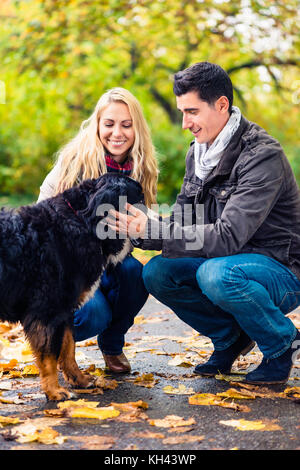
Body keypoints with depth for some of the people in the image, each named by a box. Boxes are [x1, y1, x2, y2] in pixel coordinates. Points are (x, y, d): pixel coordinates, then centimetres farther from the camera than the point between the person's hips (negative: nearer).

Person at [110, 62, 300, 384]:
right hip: (227, 261, 7)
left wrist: (150, 230, -32)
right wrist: (137, 232, -17)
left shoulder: (262, 156, -22)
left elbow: (228, 236, -31)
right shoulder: (198, 152, 5)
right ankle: (230, 337, 9)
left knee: (216, 273, -36)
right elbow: (182, 223, 4)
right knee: (156, 272, -12)